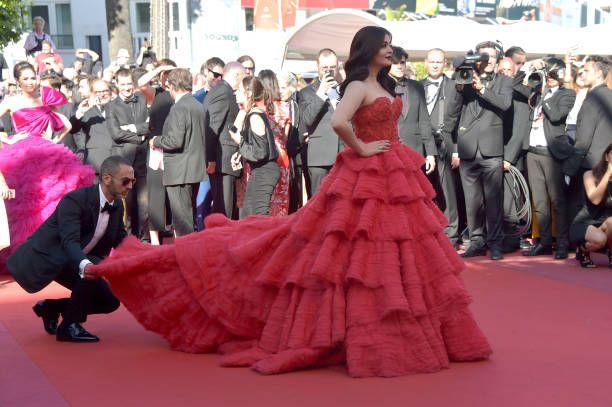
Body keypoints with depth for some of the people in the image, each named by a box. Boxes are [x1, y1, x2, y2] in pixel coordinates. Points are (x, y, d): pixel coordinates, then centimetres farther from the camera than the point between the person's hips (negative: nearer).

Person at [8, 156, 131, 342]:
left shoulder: (117, 206, -1)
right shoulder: (74, 200, -26)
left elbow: (121, 241, 12)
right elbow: (69, 241, -37)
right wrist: (84, 265, -58)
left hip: (76, 260, 9)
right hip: (47, 257, -9)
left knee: (109, 302, 1)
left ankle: (50, 307, 17)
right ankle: (69, 326, -16)